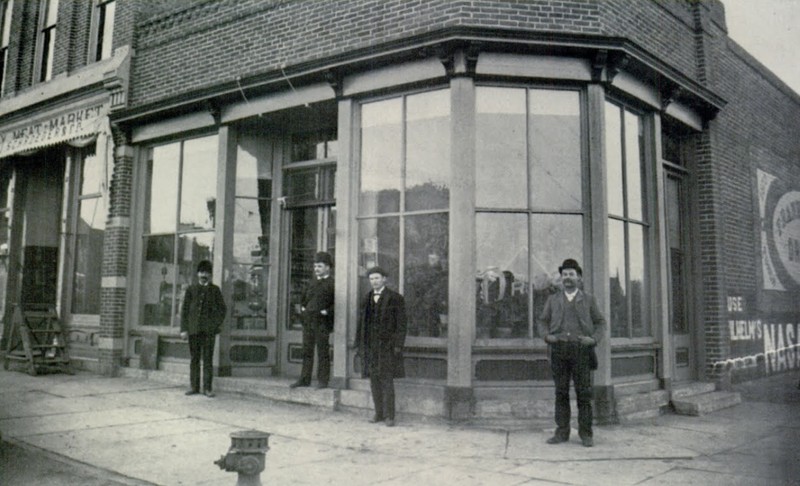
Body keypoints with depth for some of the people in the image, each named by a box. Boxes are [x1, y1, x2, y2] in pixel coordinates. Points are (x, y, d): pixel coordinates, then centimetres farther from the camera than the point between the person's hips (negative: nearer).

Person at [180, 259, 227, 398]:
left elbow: (222, 309, 10)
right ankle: (194, 387, 11)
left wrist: (217, 325, -1)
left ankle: (207, 388, 0)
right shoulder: (191, 289, 9)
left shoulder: (215, 290, 8)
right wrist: (184, 329, 1)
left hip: (209, 329, -1)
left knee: (208, 359, -3)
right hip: (193, 328, 1)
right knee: (194, 359, 5)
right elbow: (184, 309, 8)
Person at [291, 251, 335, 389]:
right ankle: (305, 379, 16)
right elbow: (304, 297, 29)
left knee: (322, 352, -1)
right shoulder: (312, 282, 15)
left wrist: (327, 312, -15)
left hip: (322, 322, -7)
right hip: (308, 321, 7)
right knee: (307, 351, 10)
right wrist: (302, 308, 14)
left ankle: (322, 380, 6)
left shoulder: (332, 283, -7)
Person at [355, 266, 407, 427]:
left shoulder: (395, 298, -5)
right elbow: (362, 322, 12)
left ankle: (389, 416, -1)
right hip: (371, 345, 5)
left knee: (387, 380, -8)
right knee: (374, 380, 7)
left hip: (387, 345, -5)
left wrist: (398, 346, -13)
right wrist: (359, 344, 8)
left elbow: (401, 323, -7)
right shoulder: (367, 299, 11)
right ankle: (379, 413, 16)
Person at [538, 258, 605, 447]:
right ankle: (561, 432, 8)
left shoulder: (588, 300, 11)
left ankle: (586, 433, 6)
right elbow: (543, 321, 15)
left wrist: (594, 339, -6)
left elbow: (600, 322, 11)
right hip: (559, 350, 1)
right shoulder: (553, 300, 14)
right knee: (561, 392, 2)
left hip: (581, 349, -1)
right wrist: (547, 336, -4)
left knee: (584, 393, -2)